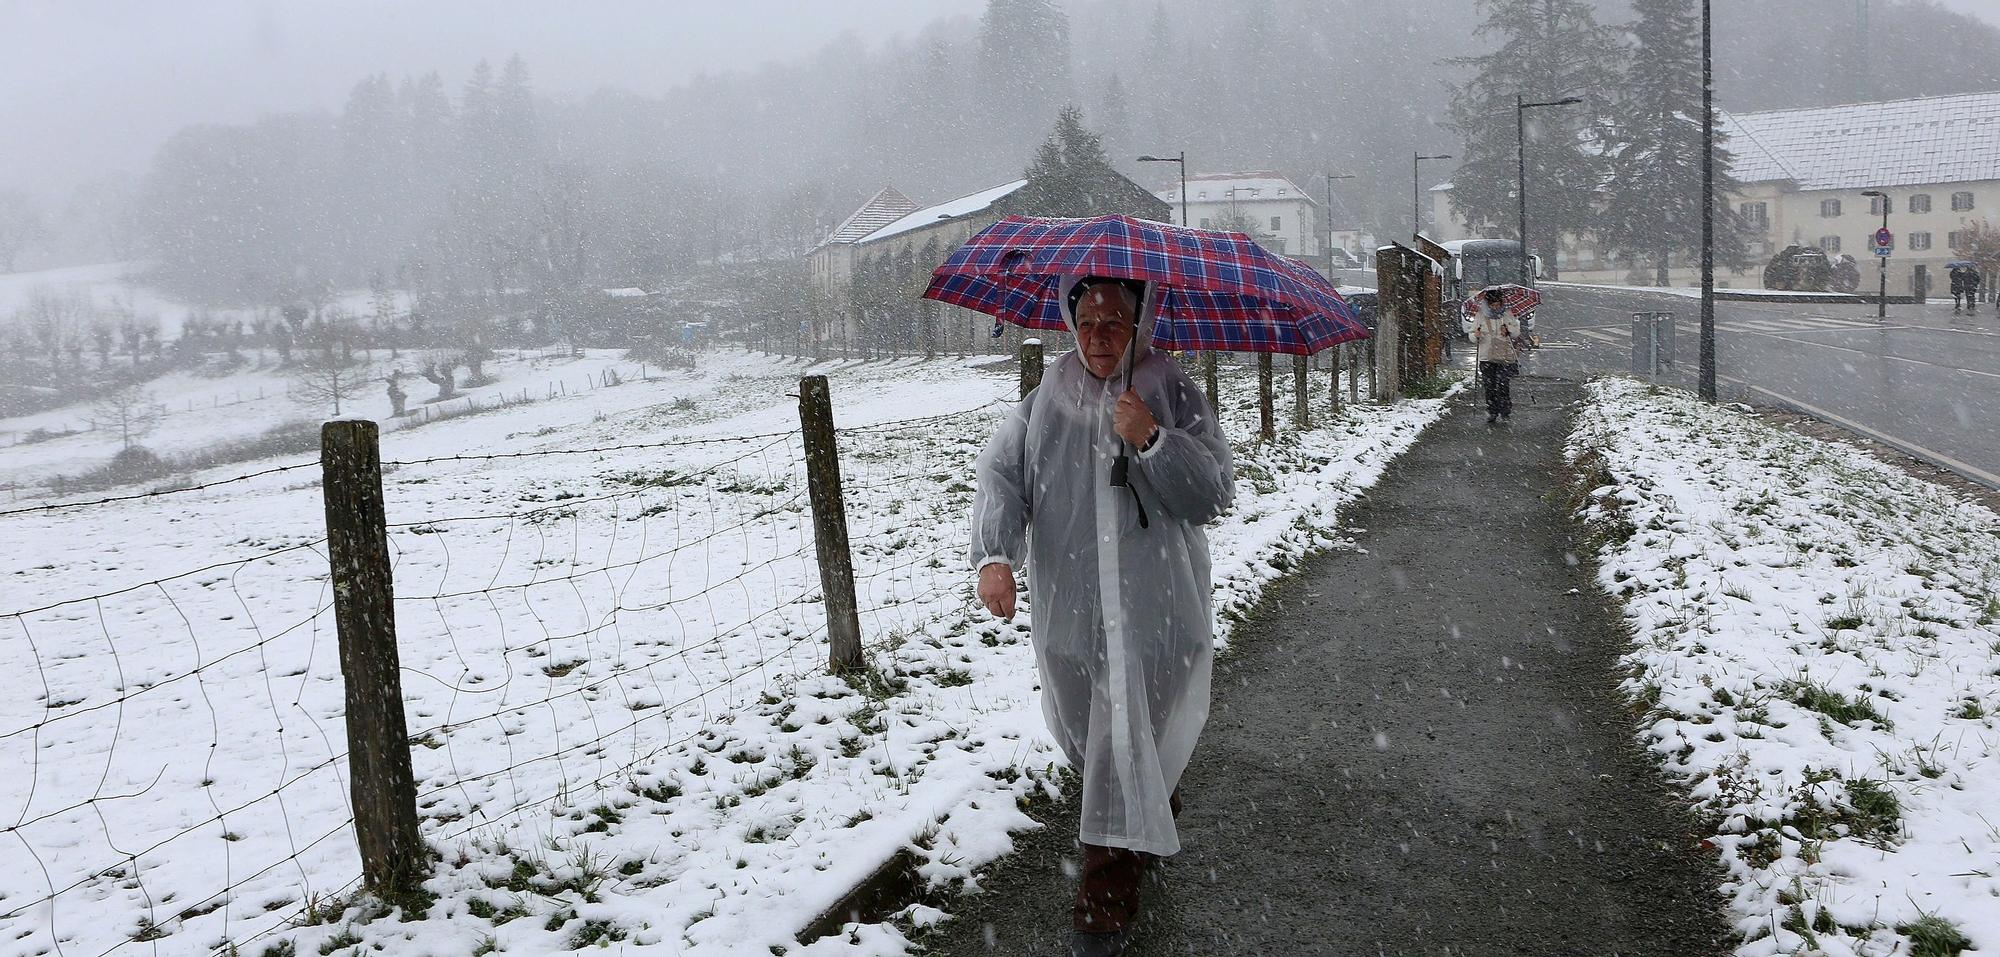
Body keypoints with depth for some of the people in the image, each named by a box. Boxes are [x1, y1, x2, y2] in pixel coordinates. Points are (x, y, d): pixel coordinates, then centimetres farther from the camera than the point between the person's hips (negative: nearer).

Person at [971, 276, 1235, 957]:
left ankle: (1108, 891, 6)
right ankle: (1156, 807, 48)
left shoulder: (1175, 396, -2)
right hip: (1068, 606, 3)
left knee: (1128, 740, -6)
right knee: (1084, 730, 17)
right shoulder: (1048, 399, 4)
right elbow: (1000, 473, -5)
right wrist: (994, 555, -22)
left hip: (1152, 611, -3)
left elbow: (1215, 495, -8)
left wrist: (1151, 439, -22)